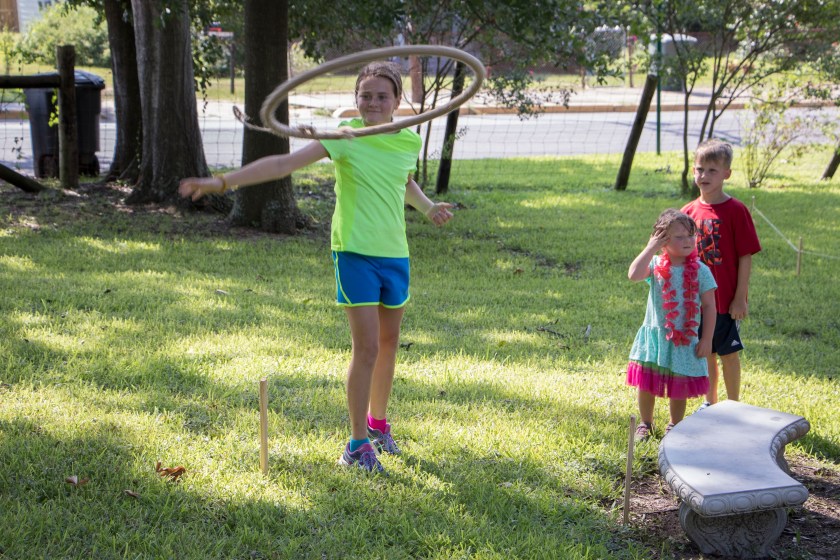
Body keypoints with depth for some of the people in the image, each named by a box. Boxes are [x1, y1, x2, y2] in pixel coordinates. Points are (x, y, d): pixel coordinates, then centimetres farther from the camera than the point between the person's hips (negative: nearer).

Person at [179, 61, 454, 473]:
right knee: (366, 348, -8)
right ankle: (358, 445, 4)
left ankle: (377, 423, 35)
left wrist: (428, 207, 11)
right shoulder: (347, 136, -10)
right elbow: (285, 163, -16)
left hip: (395, 254, 5)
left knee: (388, 344, 15)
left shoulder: (409, 141, 5)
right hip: (356, 253, -5)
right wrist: (223, 181, -23)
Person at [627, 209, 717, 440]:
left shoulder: (700, 271, -5)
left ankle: (674, 426, 31)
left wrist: (706, 339, -6)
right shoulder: (655, 265, -4)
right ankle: (645, 423, 27)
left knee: (679, 387, 10)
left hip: (685, 340, 0)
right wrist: (650, 248, -20)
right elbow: (634, 274, -25)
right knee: (646, 383, 7)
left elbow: (709, 306, -3)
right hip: (654, 336, 1)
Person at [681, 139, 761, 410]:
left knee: (729, 354, 5)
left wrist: (740, 297, -12)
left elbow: (745, 256, -10)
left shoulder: (736, 210, -11)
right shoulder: (689, 211, 3)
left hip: (726, 300, -4)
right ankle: (710, 403, 30)